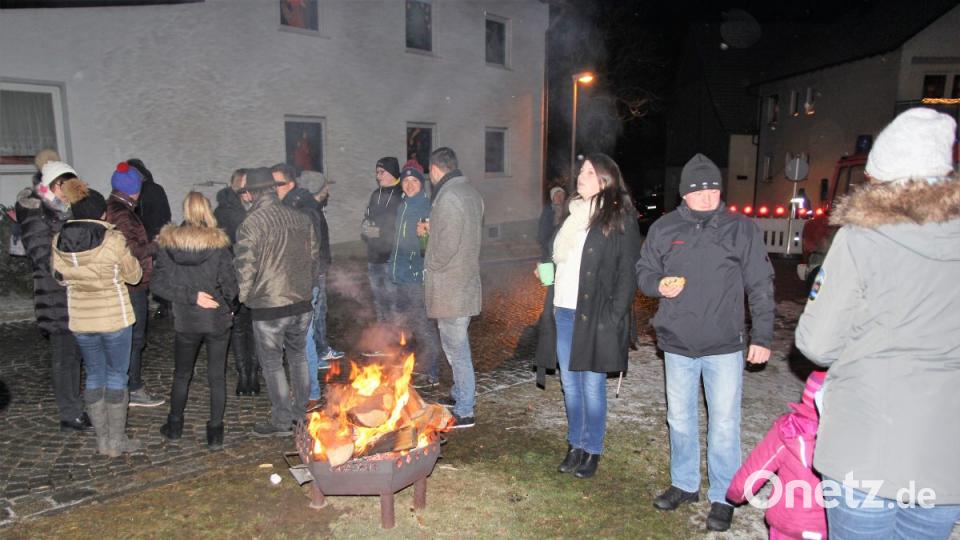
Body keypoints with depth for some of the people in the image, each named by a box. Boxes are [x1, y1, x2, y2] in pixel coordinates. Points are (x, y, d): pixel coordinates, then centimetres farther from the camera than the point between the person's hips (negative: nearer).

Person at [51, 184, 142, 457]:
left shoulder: (59, 241, -3)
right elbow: (133, 275, -6)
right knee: (117, 375, 8)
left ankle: (102, 440, 24)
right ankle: (116, 441, 14)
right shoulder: (113, 239, -17)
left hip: (80, 319, 4)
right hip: (115, 318, -4)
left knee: (94, 375, 16)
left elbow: (59, 275, 12)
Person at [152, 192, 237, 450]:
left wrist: (191, 297, -8)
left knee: (182, 374, 20)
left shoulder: (167, 242, -6)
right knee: (217, 376, 9)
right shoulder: (217, 242, -13)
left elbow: (159, 284, -9)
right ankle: (215, 432, 14)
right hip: (217, 319, -2)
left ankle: (175, 426, 32)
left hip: (185, 320, 2)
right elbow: (229, 284, -10)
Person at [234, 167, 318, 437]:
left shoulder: (251, 223, -14)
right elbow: (314, 255, 13)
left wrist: (243, 296, 2)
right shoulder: (301, 219, 4)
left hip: (268, 306, -6)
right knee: (298, 357, 20)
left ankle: (282, 422, 16)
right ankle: (303, 413, 30)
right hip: (302, 302, 6)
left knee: (272, 364, 7)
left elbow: (245, 266, -15)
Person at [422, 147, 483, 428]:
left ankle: (464, 412, 9)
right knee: (458, 344, 22)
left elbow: (447, 245, -25)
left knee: (456, 347, -1)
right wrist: (431, 228, 20)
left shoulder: (448, 197, -20)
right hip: (467, 279, 10)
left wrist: (431, 266, -8)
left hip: (450, 286, -10)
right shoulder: (471, 192, 10)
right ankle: (460, 394, 36)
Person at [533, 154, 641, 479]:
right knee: (570, 382, 13)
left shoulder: (620, 219, -6)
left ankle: (592, 450, 19)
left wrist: (614, 317, -16)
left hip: (595, 315, -6)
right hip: (563, 310, 7)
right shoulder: (573, 214, 15)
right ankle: (575, 445, 28)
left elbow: (628, 272, -10)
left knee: (592, 384, 3)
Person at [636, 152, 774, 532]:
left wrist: (762, 337, -3)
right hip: (677, 344, 3)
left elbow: (760, 286, -1)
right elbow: (643, 272, 10)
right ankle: (684, 484, 35)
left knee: (724, 424, 4)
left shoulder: (740, 228, -3)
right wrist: (659, 285, -12)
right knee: (679, 419, 16)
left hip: (724, 346, -2)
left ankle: (722, 497, 23)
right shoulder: (664, 228, 2)